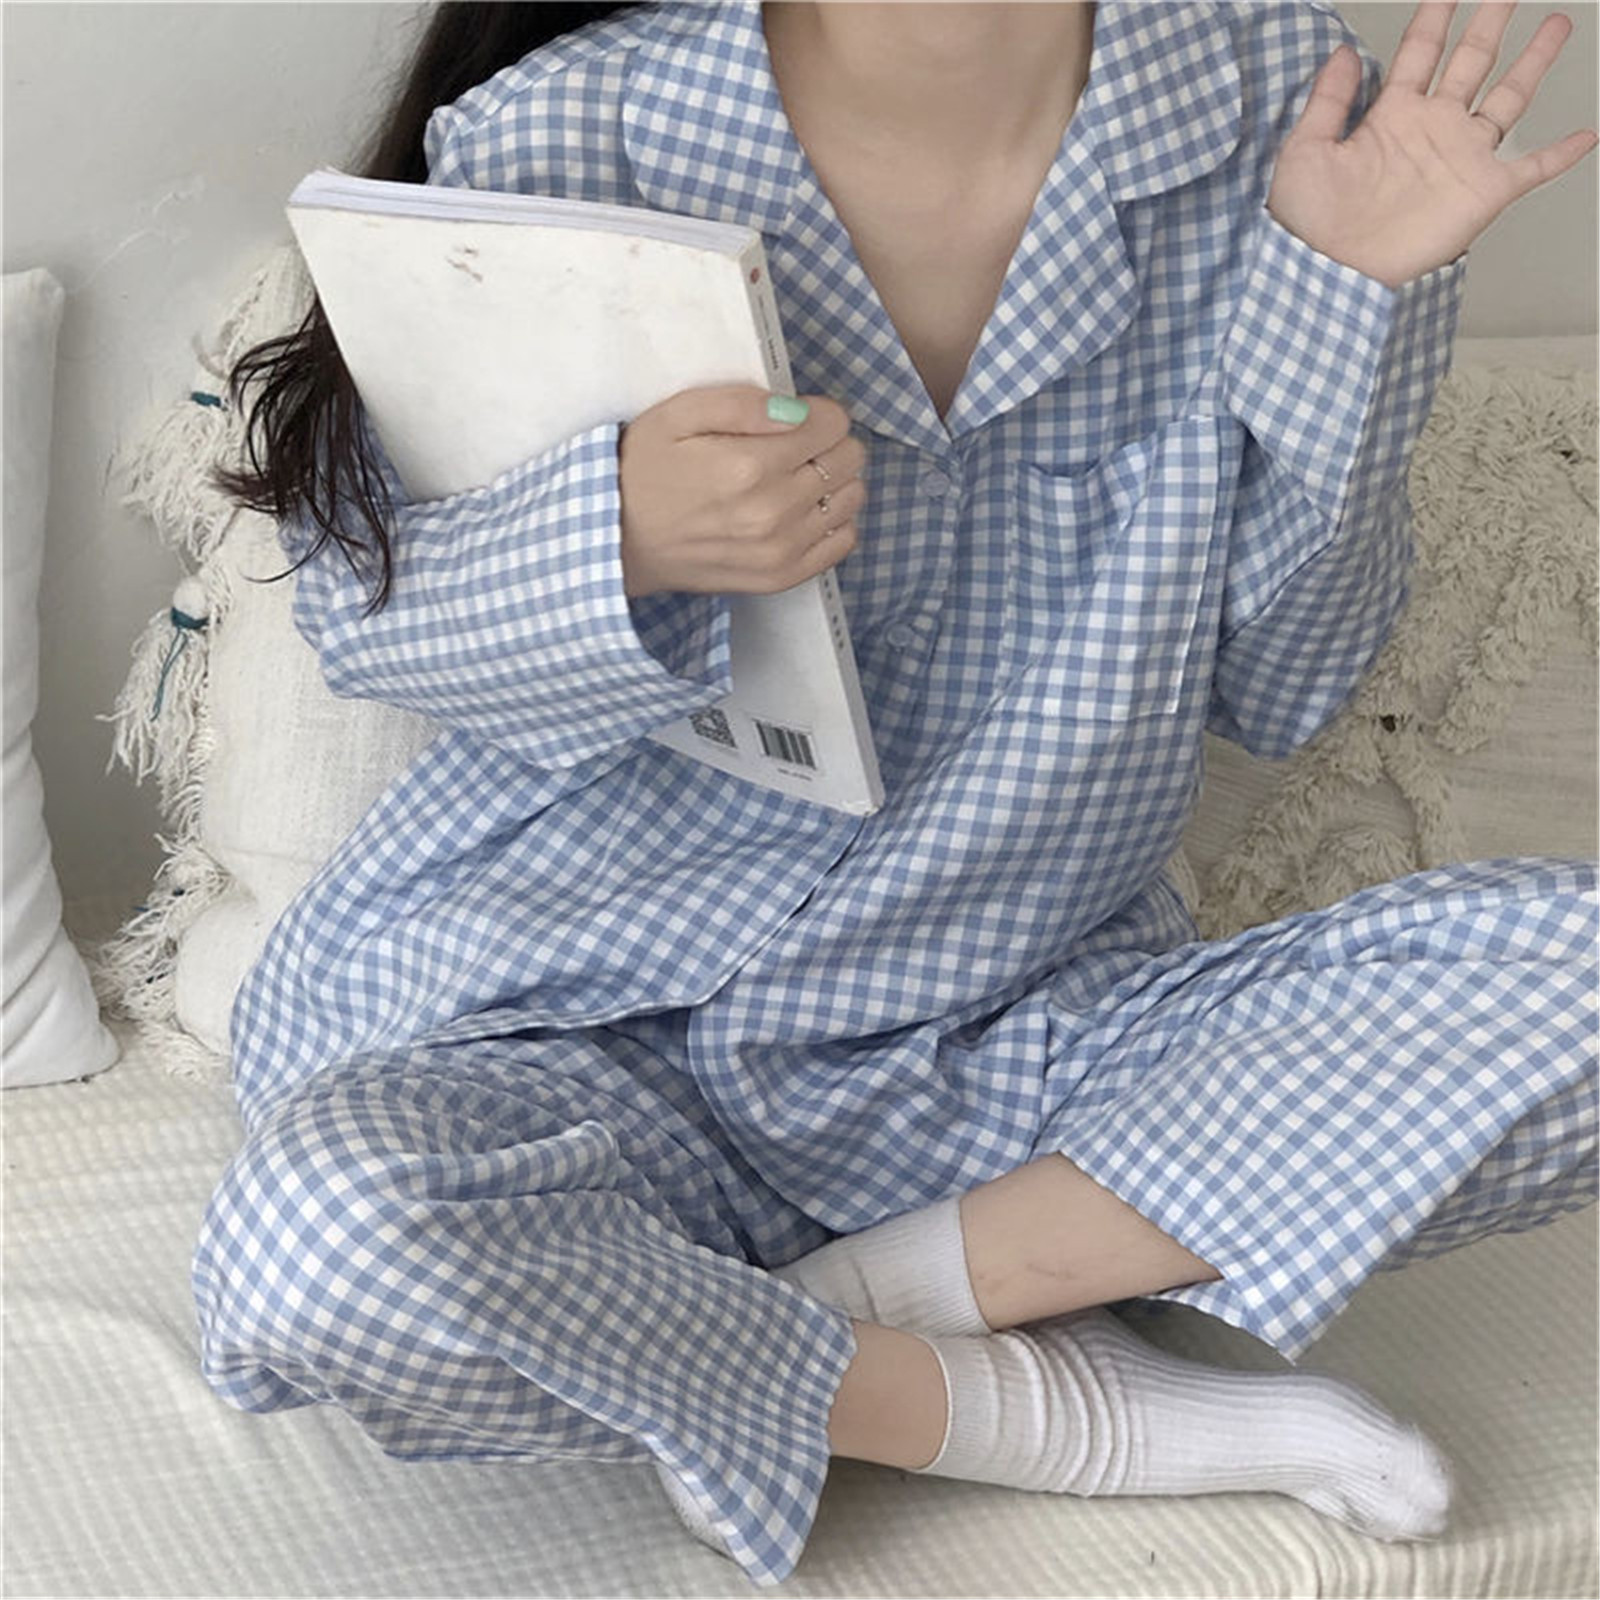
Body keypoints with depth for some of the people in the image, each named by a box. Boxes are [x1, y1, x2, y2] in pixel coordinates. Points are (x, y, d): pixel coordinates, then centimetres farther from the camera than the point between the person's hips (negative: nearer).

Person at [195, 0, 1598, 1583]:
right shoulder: (564, 131, -13)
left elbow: (1271, 696, 1)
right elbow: (358, 610, -4)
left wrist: (1345, 303, -13)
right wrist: (623, 541, -26)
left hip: (1020, 1040, 2)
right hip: (577, 1043, -1)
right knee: (326, 1245, -34)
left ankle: (887, 1285, -13)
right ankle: (1039, 1405, -11)